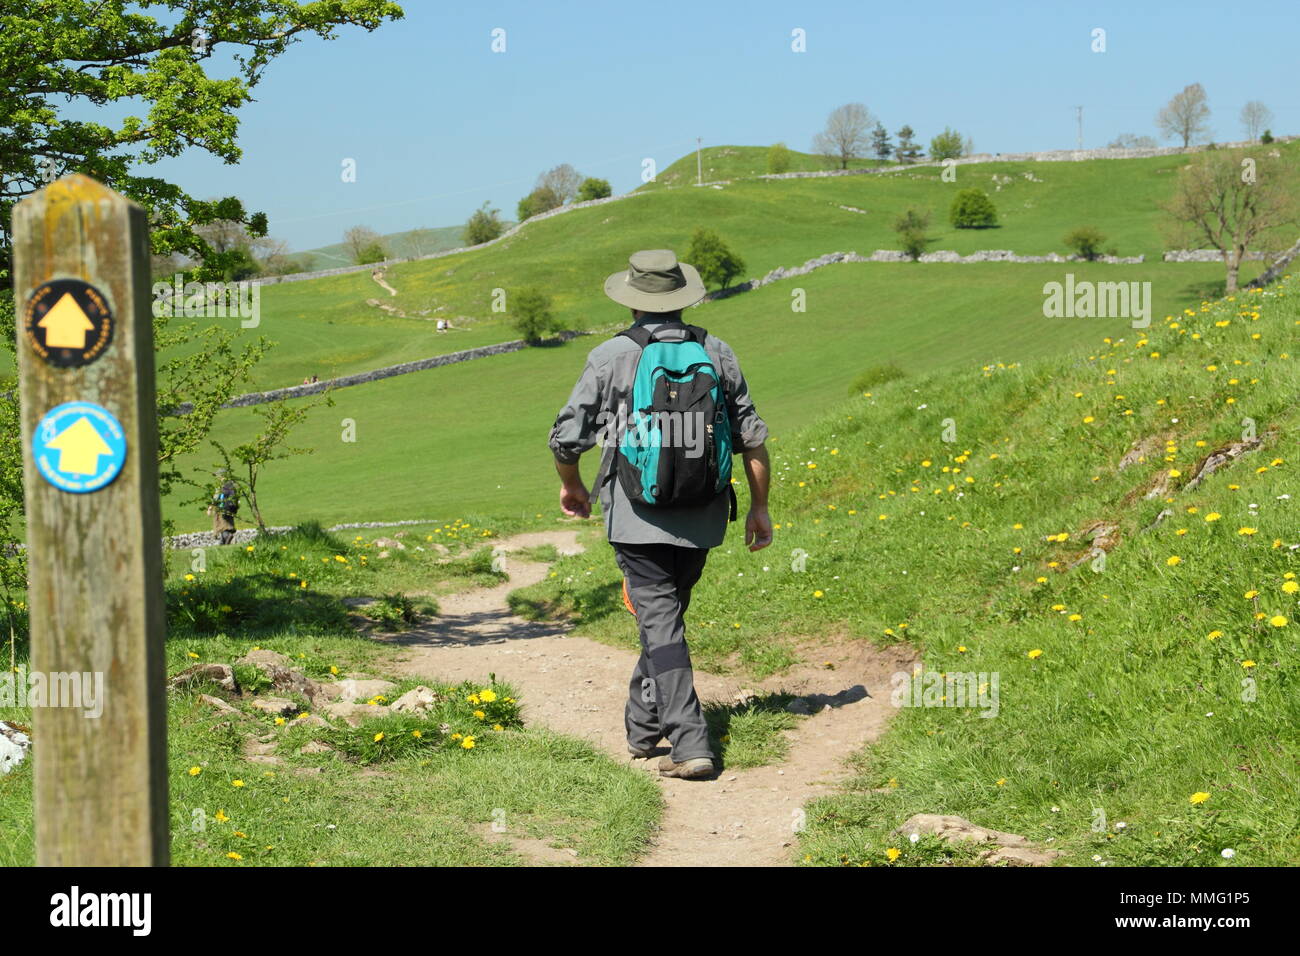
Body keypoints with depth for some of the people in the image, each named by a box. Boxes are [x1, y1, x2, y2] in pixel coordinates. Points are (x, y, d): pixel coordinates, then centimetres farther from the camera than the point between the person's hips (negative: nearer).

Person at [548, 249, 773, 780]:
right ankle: (642, 727, 32)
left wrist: (571, 486, 18)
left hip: (637, 517, -4)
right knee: (666, 614, 21)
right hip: (701, 517, 4)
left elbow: (567, 437, -2)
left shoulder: (610, 357, -7)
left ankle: (690, 746, -11)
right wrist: (759, 508, 16)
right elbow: (752, 438, 5)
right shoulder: (716, 353, 3)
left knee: (660, 623, -2)